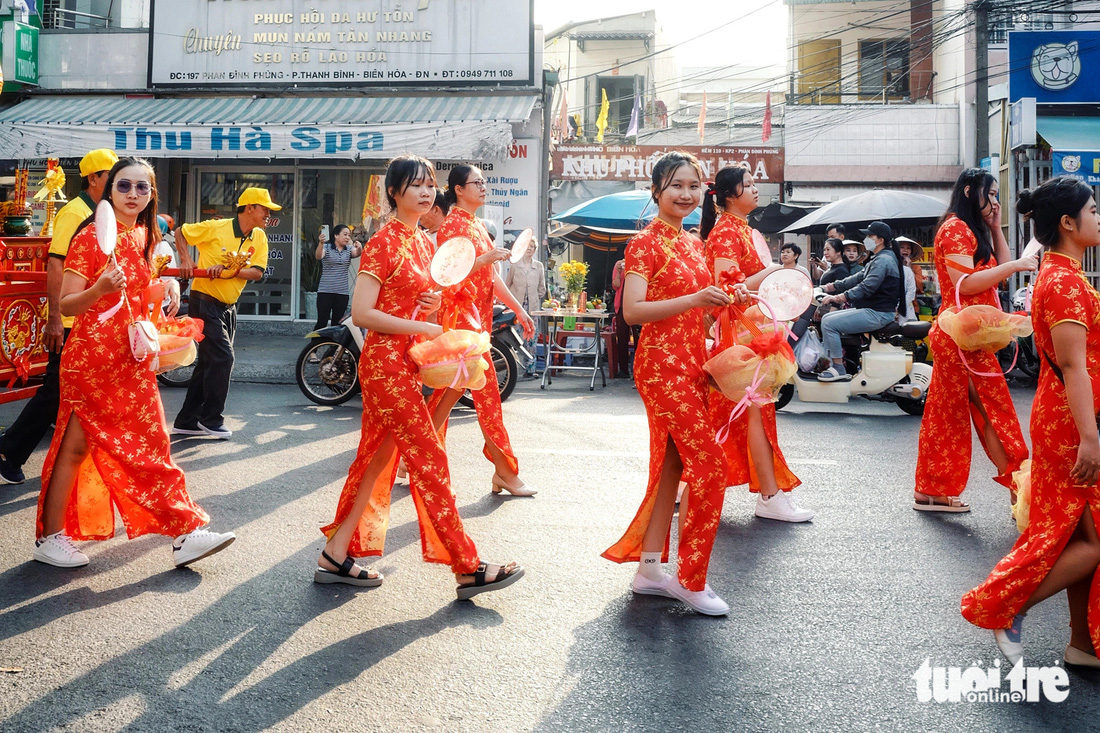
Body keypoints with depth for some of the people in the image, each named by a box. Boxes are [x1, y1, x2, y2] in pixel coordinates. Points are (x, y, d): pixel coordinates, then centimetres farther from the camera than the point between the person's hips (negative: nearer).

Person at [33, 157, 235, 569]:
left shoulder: (145, 237, 11)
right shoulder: (90, 238, -10)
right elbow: (66, 305, -12)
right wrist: (99, 289, -29)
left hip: (132, 359, 7)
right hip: (91, 356, -6)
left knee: (151, 446, 6)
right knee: (76, 447, 2)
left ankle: (184, 533, 7)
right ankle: (49, 539, 16)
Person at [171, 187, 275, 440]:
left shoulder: (259, 238, 2)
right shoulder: (216, 228, -13)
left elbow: (257, 272, -8)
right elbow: (180, 232, -3)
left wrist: (230, 271, -23)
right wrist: (186, 259, -16)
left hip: (229, 305, 8)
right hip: (205, 302, -7)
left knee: (208, 363, 12)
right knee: (222, 358, -13)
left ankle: (186, 421, 21)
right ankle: (211, 419, 2)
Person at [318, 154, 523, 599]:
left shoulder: (425, 242, 14)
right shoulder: (385, 241, -12)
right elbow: (361, 313, -17)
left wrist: (435, 303, 4)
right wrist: (419, 327, -18)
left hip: (407, 365, 9)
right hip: (386, 361, -9)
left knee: (379, 458, 11)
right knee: (429, 461, -6)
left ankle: (336, 555, 21)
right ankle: (468, 569, 1)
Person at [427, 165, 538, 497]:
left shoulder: (478, 225, 18)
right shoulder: (452, 224, -9)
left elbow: (492, 276, 18)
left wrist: (519, 309, 15)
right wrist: (486, 258, -24)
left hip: (479, 314, 9)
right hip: (461, 311, -9)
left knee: (453, 387, 10)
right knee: (487, 390, -8)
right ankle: (505, 472, -3)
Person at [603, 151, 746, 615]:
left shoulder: (692, 243, 16)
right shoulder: (646, 243, -9)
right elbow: (632, 311, -19)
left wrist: (724, 300, 6)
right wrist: (695, 299, -24)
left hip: (691, 363, 9)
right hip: (662, 364, -8)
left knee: (673, 465, 10)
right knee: (709, 464, -10)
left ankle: (649, 569, 18)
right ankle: (691, 579, 2)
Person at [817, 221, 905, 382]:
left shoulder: (884, 260, -15)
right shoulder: (878, 259, 20)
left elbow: (867, 287, -26)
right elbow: (858, 278, 20)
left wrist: (840, 297, -30)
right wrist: (833, 286, 12)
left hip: (878, 313, -11)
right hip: (870, 310, 11)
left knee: (830, 323, -19)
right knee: (827, 318, 11)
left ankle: (838, 369, -15)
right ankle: (830, 363, 7)